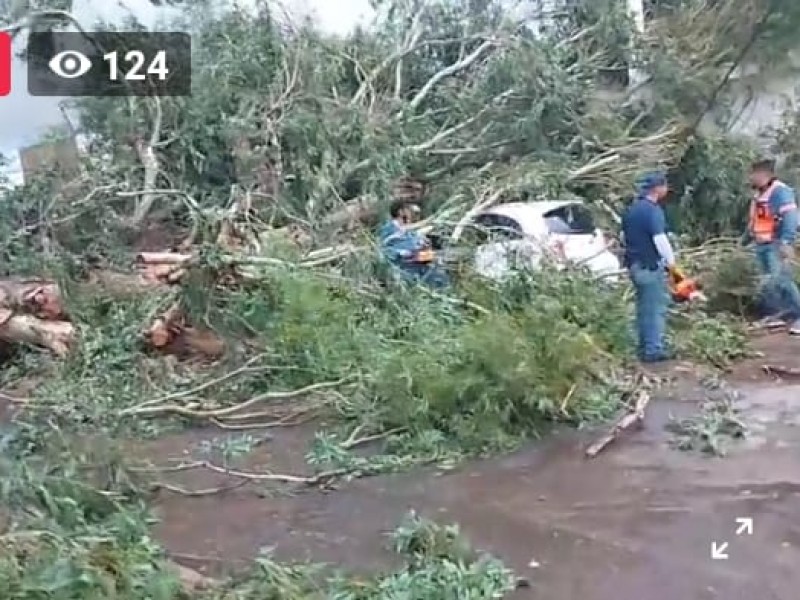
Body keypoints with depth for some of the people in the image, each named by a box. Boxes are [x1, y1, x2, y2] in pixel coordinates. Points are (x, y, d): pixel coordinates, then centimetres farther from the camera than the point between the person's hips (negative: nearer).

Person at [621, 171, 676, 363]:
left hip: (635, 265, 9)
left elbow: (624, 236, 21)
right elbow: (659, 238, -23)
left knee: (644, 308, 16)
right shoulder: (653, 210, -17)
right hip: (651, 266, -9)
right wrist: (671, 260, -13)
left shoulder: (631, 209, 12)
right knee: (657, 308, -2)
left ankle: (643, 347, 22)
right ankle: (654, 350, -1)